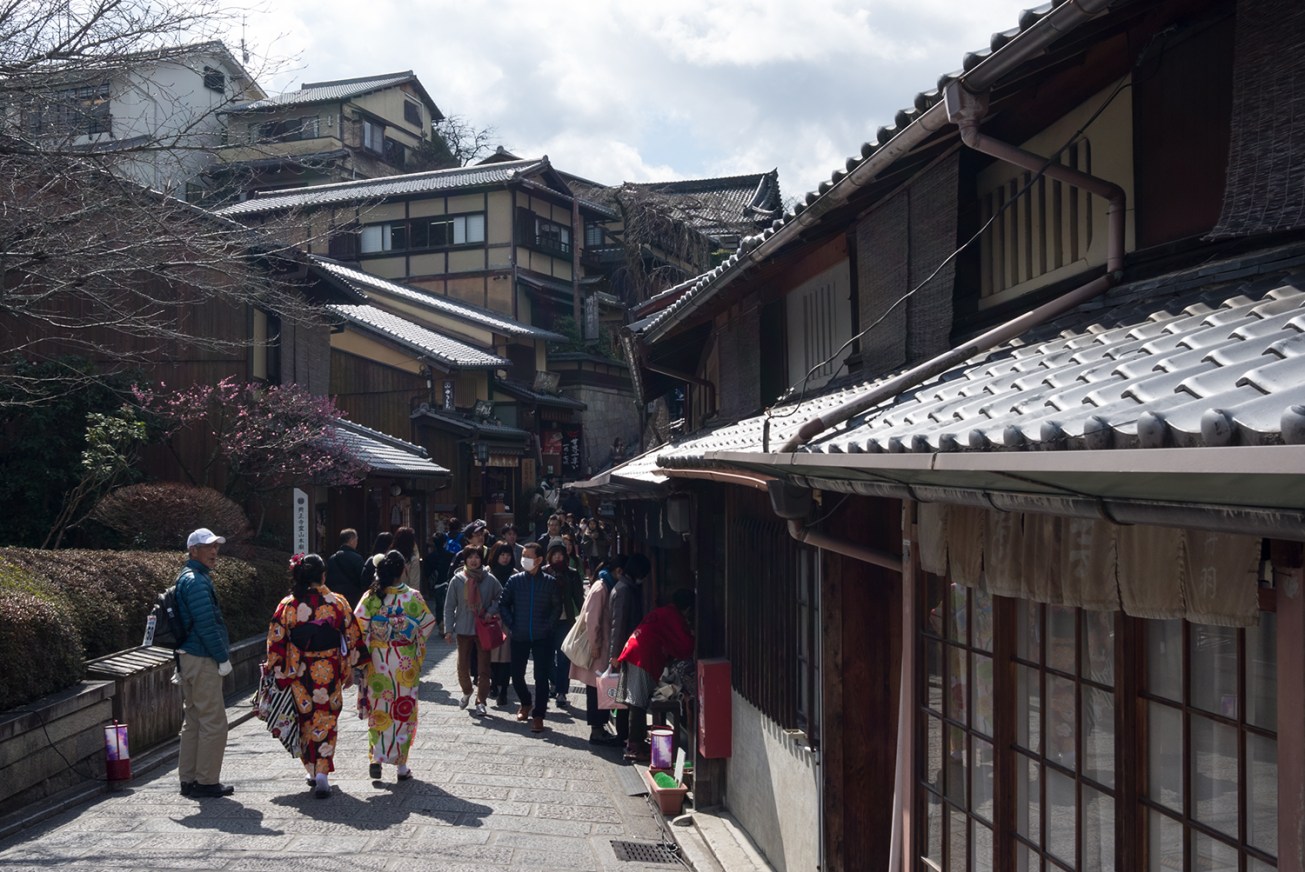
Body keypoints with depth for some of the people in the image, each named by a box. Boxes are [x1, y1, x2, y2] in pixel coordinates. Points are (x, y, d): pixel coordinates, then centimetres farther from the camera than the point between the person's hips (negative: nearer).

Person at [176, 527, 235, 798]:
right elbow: (206, 625, -21)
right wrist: (223, 658, -15)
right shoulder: (197, 582, -17)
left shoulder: (188, 578, 16)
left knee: (193, 721, 15)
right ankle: (207, 781, 2)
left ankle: (189, 779, 21)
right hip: (202, 661, -11)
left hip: (189, 657, 11)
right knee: (213, 722, -4)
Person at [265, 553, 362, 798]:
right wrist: (349, 670, 11)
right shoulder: (338, 602, -5)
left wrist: (279, 674, 6)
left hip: (299, 674, 1)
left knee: (306, 720, 17)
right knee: (326, 721, 7)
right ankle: (322, 772, -5)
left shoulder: (288, 605, -5)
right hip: (329, 674, -1)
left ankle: (313, 771, 27)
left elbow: (276, 641, -4)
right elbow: (352, 637, 0)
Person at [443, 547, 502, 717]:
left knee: (483, 666, 0)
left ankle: (480, 701, 7)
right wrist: (449, 629, -4)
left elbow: (501, 597, 7)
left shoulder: (490, 579, -4)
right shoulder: (457, 580, -3)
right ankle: (467, 692, 36)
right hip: (464, 629, 1)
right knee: (463, 665, 9)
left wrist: (491, 611, -8)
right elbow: (449, 606, 0)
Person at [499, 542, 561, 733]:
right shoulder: (515, 580, 1)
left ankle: (538, 714, 5)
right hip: (519, 637, 2)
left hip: (542, 637, -2)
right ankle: (526, 702, 36)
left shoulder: (550, 582, -3)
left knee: (541, 677, -3)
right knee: (516, 674, 9)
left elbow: (557, 606, 4)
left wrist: (548, 625, -5)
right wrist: (511, 625, -1)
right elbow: (503, 604, 7)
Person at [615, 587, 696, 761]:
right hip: (643, 659, -9)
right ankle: (635, 748, -6)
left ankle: (635, 741, 20)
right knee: (639, 703, -7)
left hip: (633, 655, 9)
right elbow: (684, 646, -10)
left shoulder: (662, 612, 22)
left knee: (638, 703, 14)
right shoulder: (673, 617, -7)